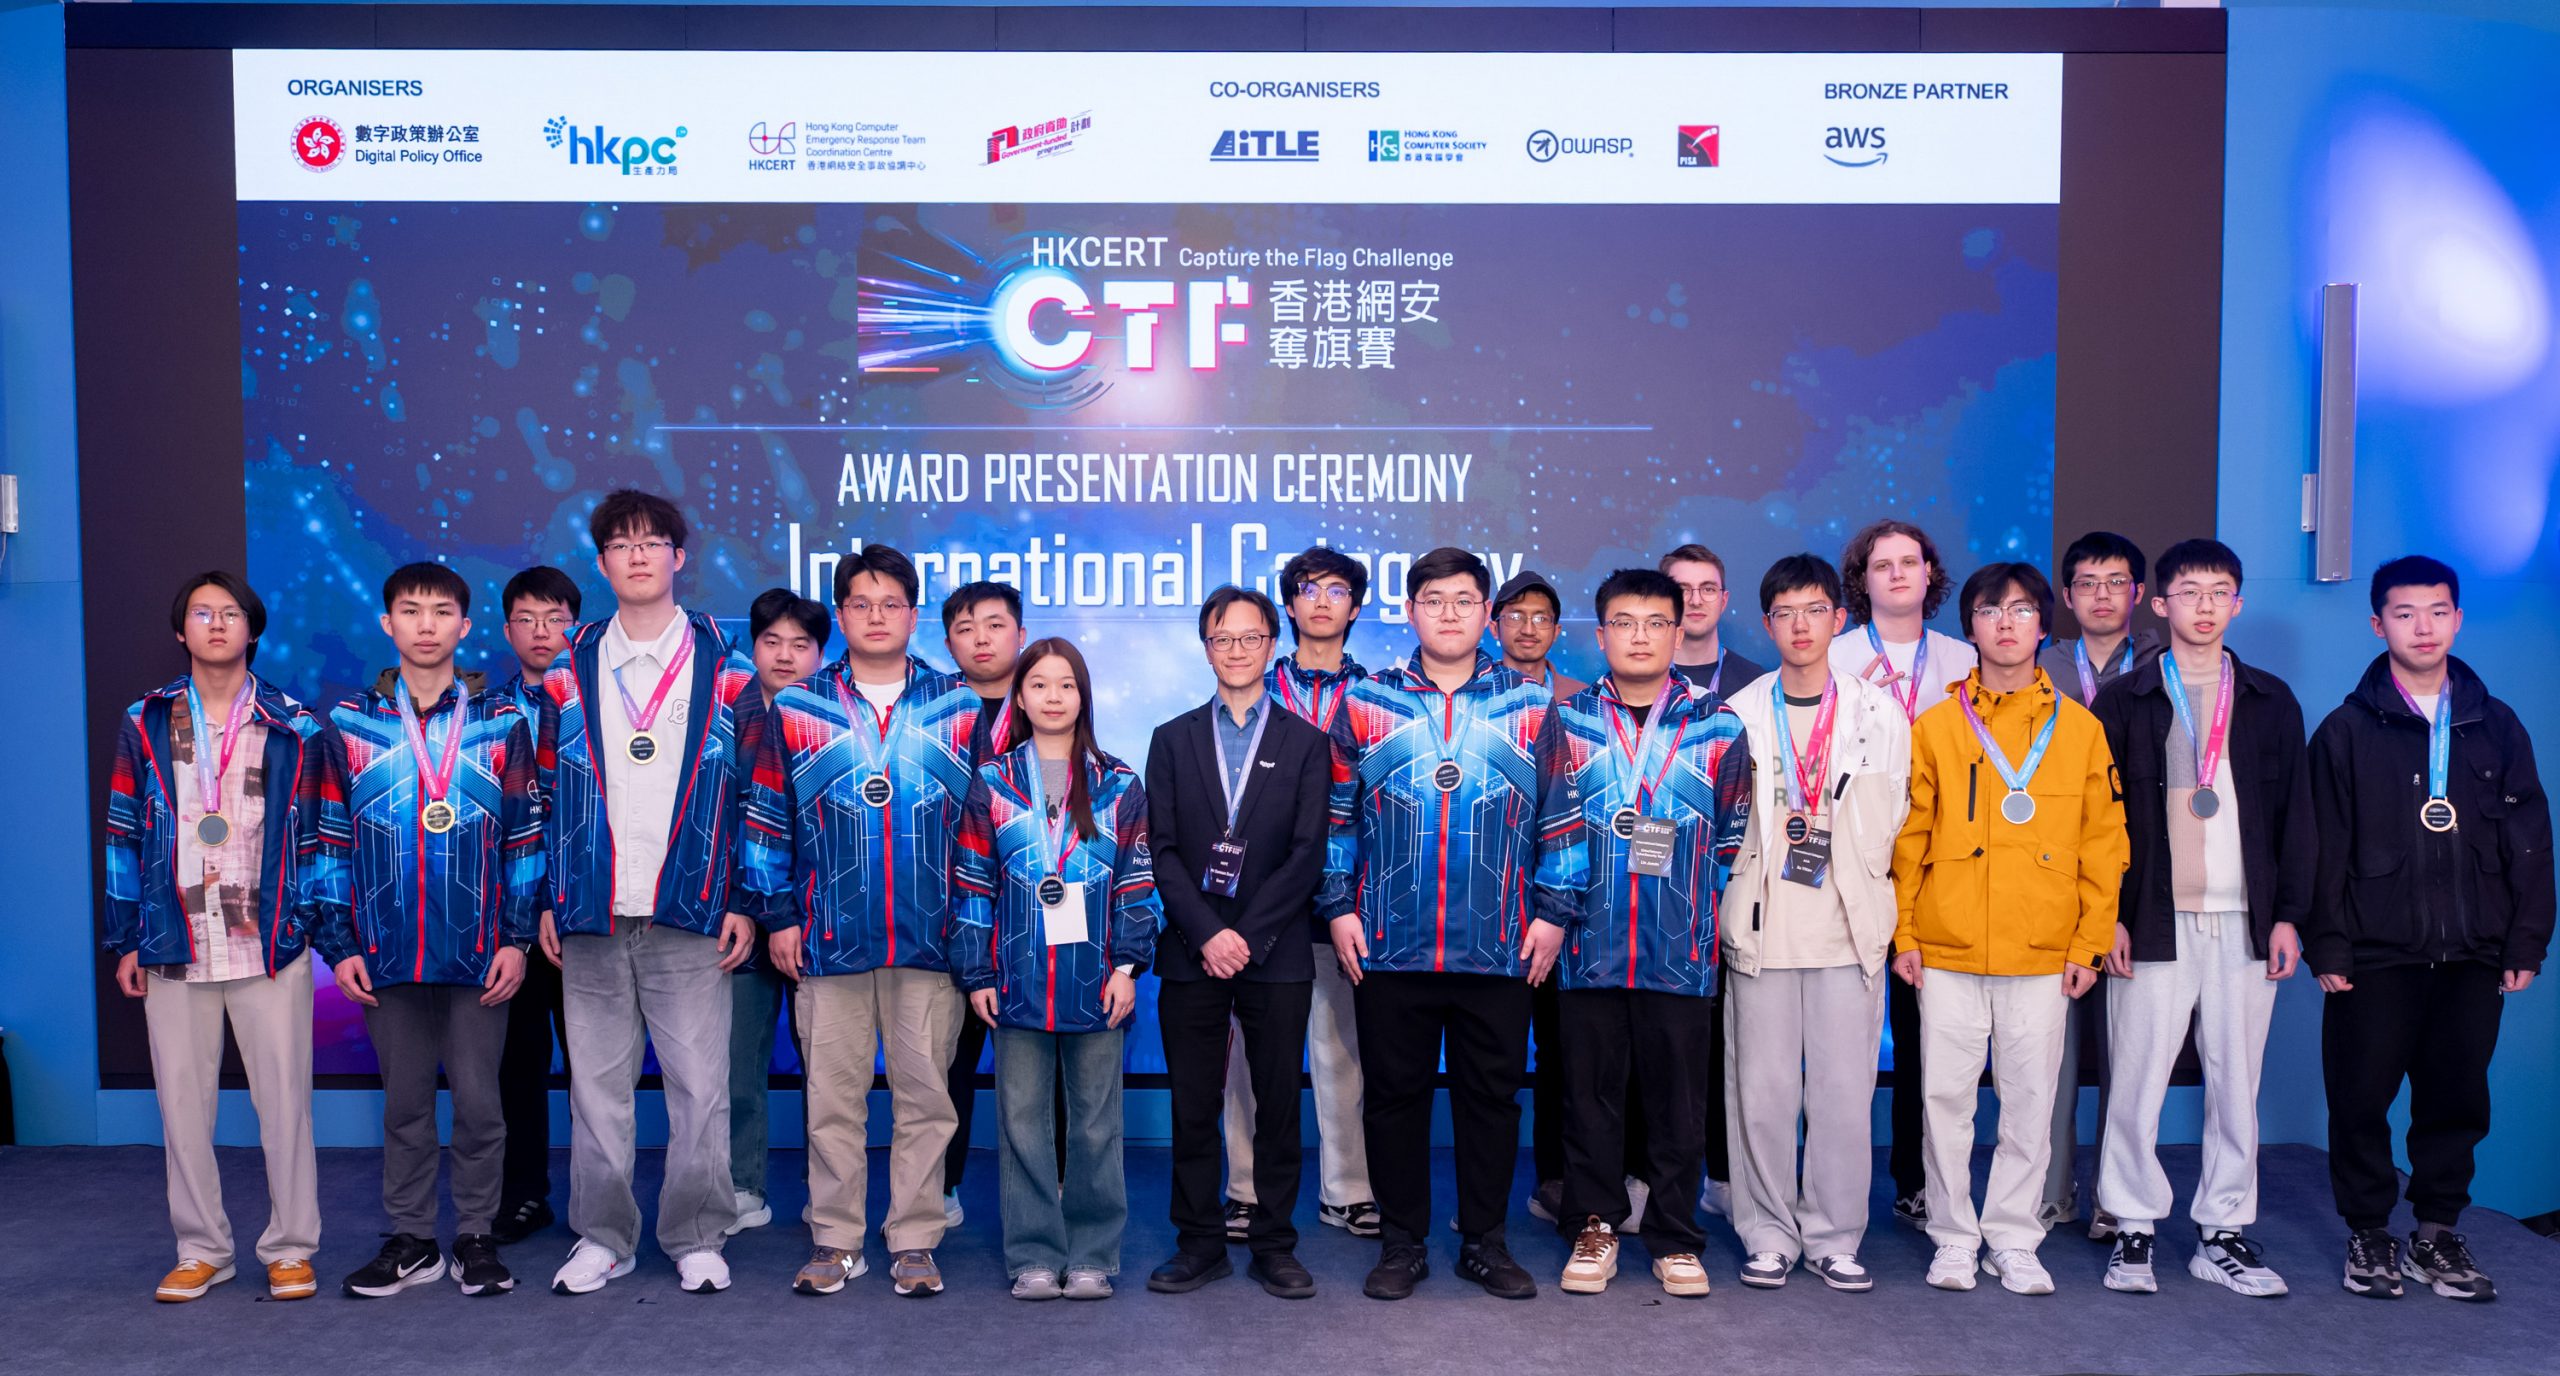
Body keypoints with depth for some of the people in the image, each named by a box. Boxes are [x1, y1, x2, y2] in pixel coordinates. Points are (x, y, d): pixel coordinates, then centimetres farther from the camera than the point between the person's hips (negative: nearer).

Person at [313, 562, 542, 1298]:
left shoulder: (502, 722, 1)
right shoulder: (349, 725, 5)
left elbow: (526, 837, 2)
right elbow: (332, 842, 7)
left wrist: (517, 939, -3)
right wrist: (339, 944, 2)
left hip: (478, 952, -1)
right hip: (387, 953, 2)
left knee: (478, 1100, 4)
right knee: (405, 1101, 11)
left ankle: (477, 1238, 18)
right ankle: (411, 1240, 23)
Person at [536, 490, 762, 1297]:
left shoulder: (726, 671, 4)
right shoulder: (568, 674, 9)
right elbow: (544, 795, 11)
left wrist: (747, 904, -2)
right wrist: (545, 902, 5)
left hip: (691, 915, -2)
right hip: (591, 918, 2)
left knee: (699, 1085, 1)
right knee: (597, 1085, 9)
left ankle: (697, 1239, 15)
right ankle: (603, 1239, 21)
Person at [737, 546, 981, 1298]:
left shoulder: (958, 708, 6)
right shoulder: (795, 709, 6)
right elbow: (765, 819, 9)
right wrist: (778, 915, 3)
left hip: (931, 939, 0)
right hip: (829, 940, 0)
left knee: (925, 1095, 5)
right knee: (833, 1096, 7)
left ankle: (915, 1240, 16)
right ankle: (835, 1239, 19)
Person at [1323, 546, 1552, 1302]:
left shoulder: (1531, 705, 6)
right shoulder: (1364, 703, 6)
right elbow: (1335, 814, 7)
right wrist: (1338, 907, 1)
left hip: (1500, 948, 0)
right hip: (1389, 947, 0)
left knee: (1492, 1095, 8)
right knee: (1394, 1094, 8)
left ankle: (1485, 1241, 23)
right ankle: (1401, 1244, 21)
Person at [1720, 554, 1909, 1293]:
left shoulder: (1879, 713, 9)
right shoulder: (1740, 715, 7)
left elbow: (1887, 820, 10)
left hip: (1848, 929, 0)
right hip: (1762, 927, 0)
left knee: (1844, 1091, 1)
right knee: (1762, 1089, 1)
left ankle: (1834, 1238, 15)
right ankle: (1769, 1237, 14)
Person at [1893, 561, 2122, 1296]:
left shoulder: (2080, 729, 5)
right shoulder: (1935, 727, 3)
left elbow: (2103, 843, 5)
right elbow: (1910, 840, 4)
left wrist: (2089, 943, 0)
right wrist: (1904, 935, -1)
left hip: (2043, 955, 1)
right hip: (1948, 953, 0)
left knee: (2030, 1101, 7)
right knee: (1946, 1096, 4)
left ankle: (2014, 1240, 21)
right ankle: (1954, 1238, 18)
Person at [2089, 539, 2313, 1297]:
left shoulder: (2270, 701, 11)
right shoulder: (2124, 702, 4)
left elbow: (2295, 816, 11)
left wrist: (2289, 914, 3)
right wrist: (2109, 914, -6)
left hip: (2245, 922, 2)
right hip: (2155, 922, -2)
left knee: (2237, 1080, 7)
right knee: (2139, 1078, -1)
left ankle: (2224, 1233, 17)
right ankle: (2133, 1228, 10)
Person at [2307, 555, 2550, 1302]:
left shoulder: (2496, 726, 9)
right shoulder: (2348, 729, 1)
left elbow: (2529, 841, 9)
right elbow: (2326, 847, -2)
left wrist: (2526, 943, 3)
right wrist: (2327, 947, -7)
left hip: (2471, 958, 3)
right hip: (2376, 956, -2)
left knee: (2458, 1100, 7)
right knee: (2362, 1100, 3)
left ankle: (2437, 1234, 22)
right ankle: (2369, 1234, 18)